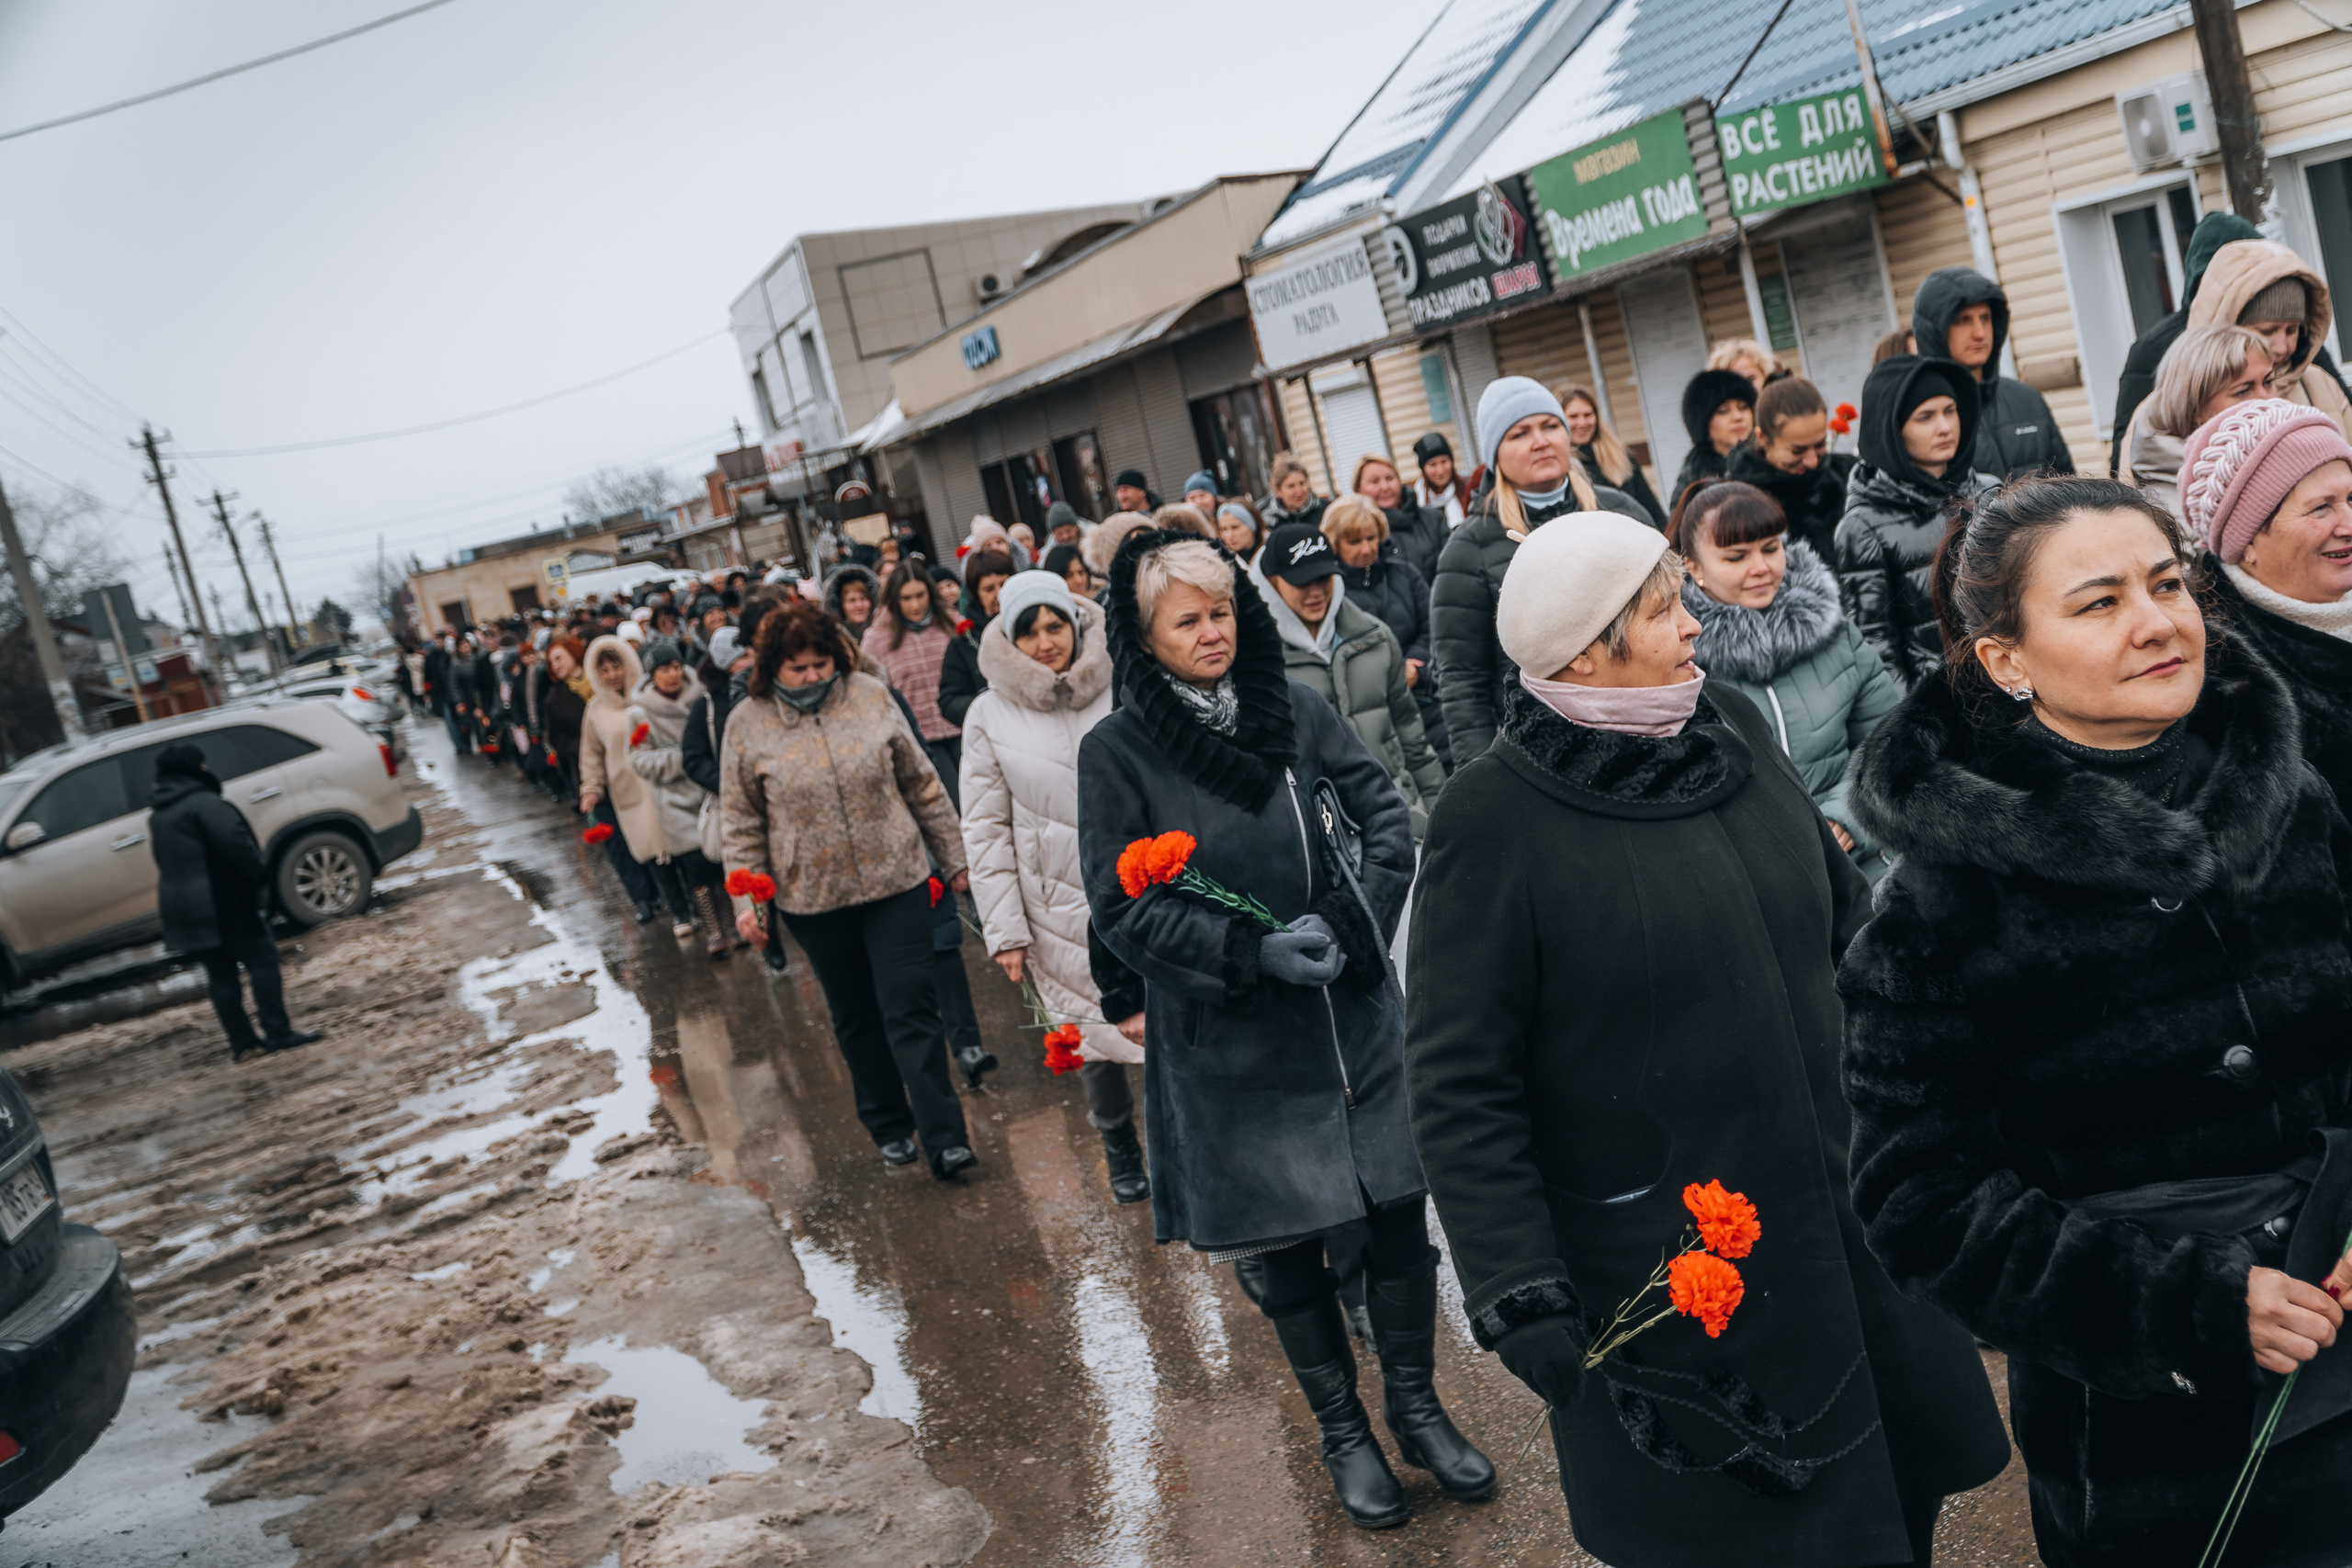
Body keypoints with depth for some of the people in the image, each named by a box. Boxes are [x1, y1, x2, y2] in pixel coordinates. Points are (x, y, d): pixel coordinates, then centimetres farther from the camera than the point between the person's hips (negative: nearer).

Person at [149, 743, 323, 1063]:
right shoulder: (204, 803, -13)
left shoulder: (158, 816, 17)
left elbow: (165, 861, 21)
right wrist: (260, 873, -11)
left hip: (182, 909, 8)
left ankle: (241, 1042, 12)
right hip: (224, 905, -8)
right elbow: (234, 842, -24)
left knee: (220, 974, 10)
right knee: (262, 959, -2)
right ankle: (278, 1033, -5)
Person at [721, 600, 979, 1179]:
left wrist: (954, 859, 8)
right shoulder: (748, 724, -3)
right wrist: (747, 900, -2)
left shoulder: (871, 697, -1)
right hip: (813, 895, 1)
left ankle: (944, 1137, -3)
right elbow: (742, 824, 3)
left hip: (896, 879, -1)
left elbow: (922, 784, 5)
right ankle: (889, 1126, 29)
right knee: (856, 1017, 13)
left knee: (909, 1007, -5)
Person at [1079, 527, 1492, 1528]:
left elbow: (1385, 818, 3)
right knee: (1286, 1246, 12)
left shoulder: (1296, 711, 0)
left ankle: (1415, 1405, 33)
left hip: (1357, 1021, 2)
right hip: (1234, 1050, -2)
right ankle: (1343, 1432, 34)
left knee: (1398, 1216, 9)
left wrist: (1353, 928, -12)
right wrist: (1253, 953, -20)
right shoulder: (1116, 751, -9)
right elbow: (1122, 908, -11)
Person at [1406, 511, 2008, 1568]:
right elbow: (1458, 1086, -15)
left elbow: (1843, 915, 14)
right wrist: (1520, 1299, -18)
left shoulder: (1734, 730, 0)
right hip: (1657, 1272, -5)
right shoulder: (1495, 817, -17)